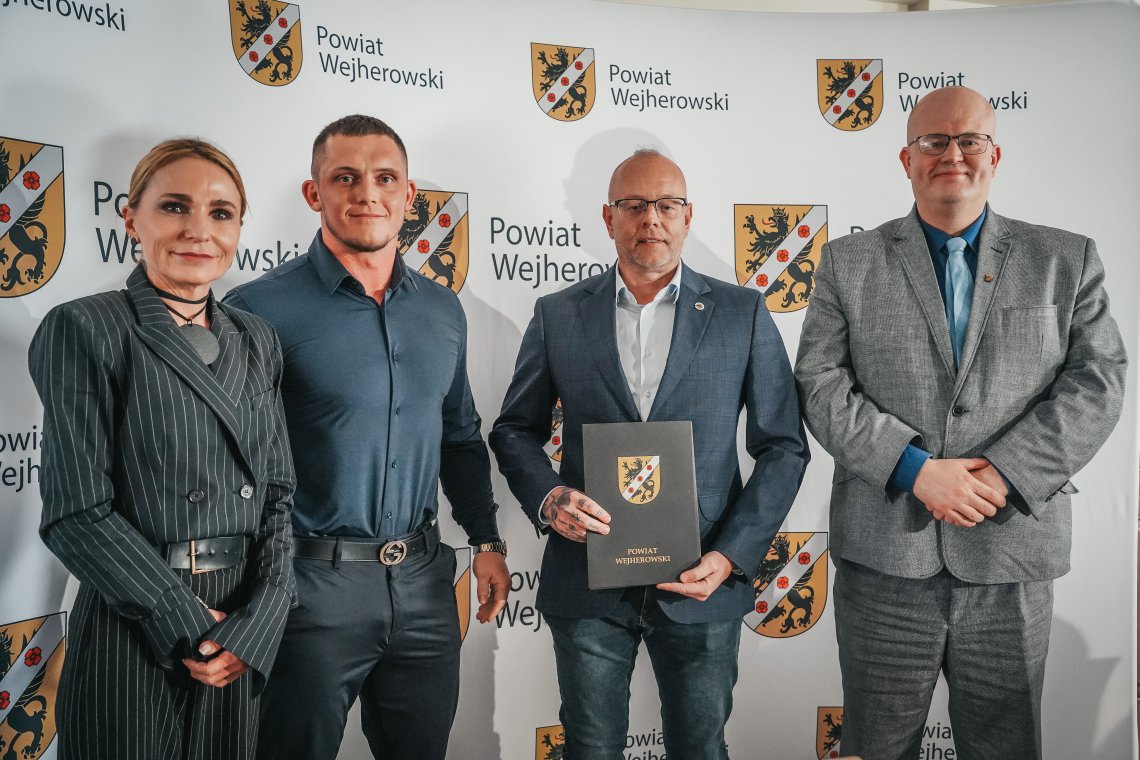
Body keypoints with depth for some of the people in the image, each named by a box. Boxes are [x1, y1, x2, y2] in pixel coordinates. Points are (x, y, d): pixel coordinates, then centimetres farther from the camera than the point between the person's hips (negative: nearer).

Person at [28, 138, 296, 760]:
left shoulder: (256, 342, 7)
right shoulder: (84, 330, -7)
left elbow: (277, 493, 4)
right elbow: (78, 513, -12)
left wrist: (257, 624, -8)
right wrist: (186, 624, -15)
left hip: (243, 639, 5)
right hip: (132, 636, -4)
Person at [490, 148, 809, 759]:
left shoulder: (743, 314, 1)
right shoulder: (557, 316, 2)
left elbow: (783, 447, 1)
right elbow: (514, 430, 8)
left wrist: (731, 557, -8)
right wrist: (546, 498, -12)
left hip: (703, 584, 0)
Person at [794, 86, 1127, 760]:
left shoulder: (1066, 260, 8)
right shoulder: (849, 262, 5)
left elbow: (1097, 382, 0)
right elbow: (821, 386, -3)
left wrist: (1003, 473, -13)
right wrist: (916, 469, -14)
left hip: (1011, 557, 1)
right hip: (883, 557, 0)